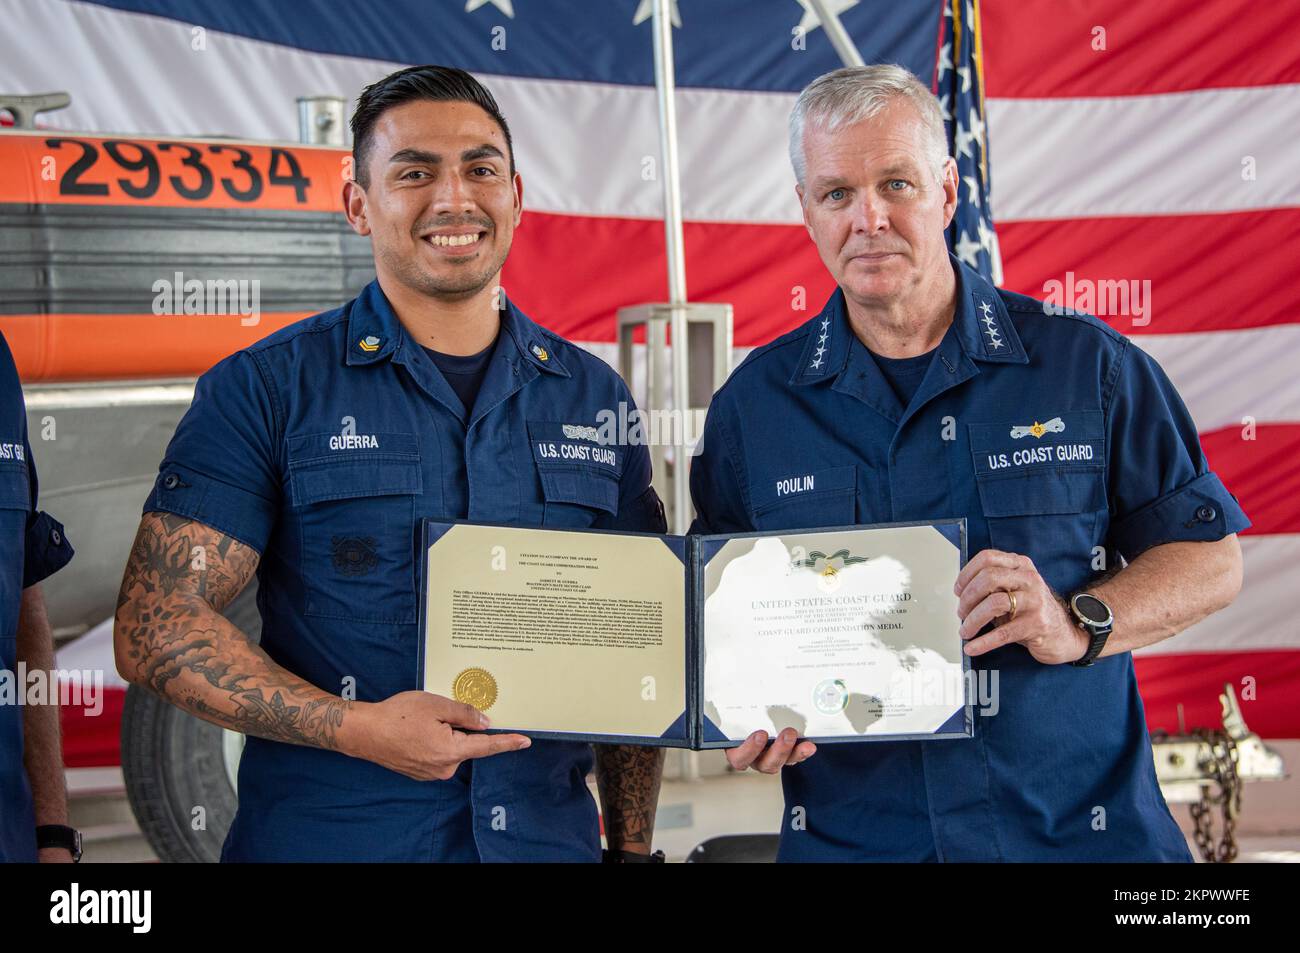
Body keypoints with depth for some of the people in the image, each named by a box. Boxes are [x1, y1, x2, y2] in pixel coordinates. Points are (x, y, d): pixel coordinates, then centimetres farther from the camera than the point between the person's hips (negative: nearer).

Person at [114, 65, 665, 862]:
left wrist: (633, 847, 4)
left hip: (549, 836, 3)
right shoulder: (267, 388, -5)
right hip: (325, 836, -3)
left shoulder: (595, 398, 6)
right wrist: (357, 728, -20)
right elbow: (158, 628, -9)